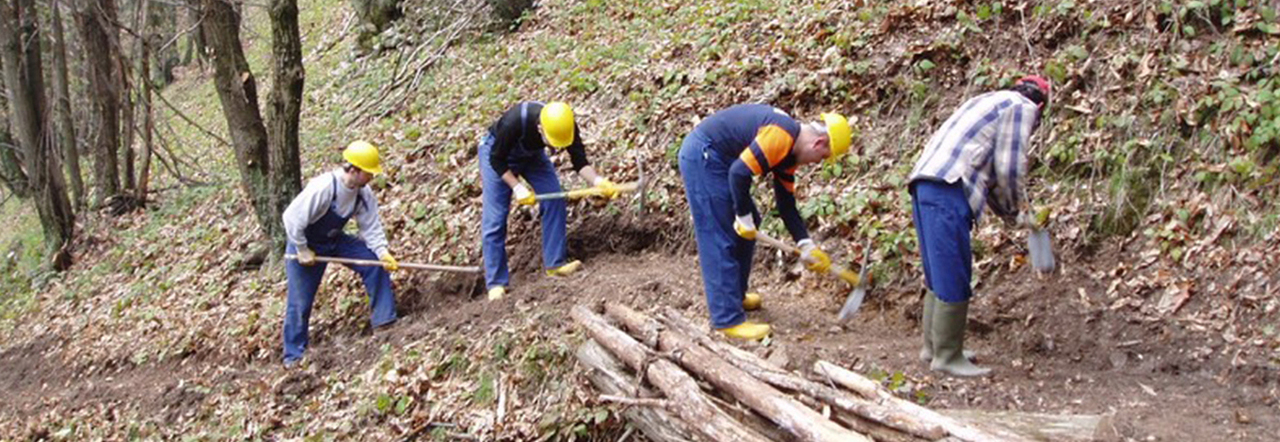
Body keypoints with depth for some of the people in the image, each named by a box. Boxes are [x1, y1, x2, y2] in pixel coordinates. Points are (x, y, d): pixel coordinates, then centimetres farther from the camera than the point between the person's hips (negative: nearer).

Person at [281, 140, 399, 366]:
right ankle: (293, 354, 17)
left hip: (335, 240, 6)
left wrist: (383, 252, -25)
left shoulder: (364, 193, -14)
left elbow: (371, 226, -9)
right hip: (305, 243, -6)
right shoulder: (321, 188, -35)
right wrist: (302, 251, -21)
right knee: (300, 302, 0)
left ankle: (384, 320, -3)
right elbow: (292, 218, -29)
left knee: (376, 263, -12)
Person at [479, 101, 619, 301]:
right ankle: (496, 283, -3)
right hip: (498, 154, -4)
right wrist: (517, 188, -33)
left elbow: (580, 162, -21)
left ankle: (555, 263, -3)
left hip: (532, 154, 4)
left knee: (555, 200, -13)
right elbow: (497, 160, -26)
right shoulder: (514, 122, -40)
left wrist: (598, 182, -39)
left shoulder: (567, 127, -28)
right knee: (494, 220, -9)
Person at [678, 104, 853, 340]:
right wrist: (744, 217, -15)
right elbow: (740, 173, -28)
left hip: (715, 159, 11)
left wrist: (806, 245, 9)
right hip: (702, 157, -11)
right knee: (721, 241, -9)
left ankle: (735, 295, 33)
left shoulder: (789, 152, 10)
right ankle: (728, 319, -5)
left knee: (747, 229, 18)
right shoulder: (781, 136, -22)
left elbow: (786, 203, 15)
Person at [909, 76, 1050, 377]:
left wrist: (1007, 213, 34)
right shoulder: (1023, 107, 4)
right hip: (947, 190, -10)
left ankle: (934, 346, 23)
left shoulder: (992, 101, 32)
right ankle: (947, 356, 0)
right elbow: (1009, 168, -3)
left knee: (940, 275, 16)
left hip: (925, 183, 10)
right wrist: (1013, 209, 13)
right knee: (953, 280, -4)